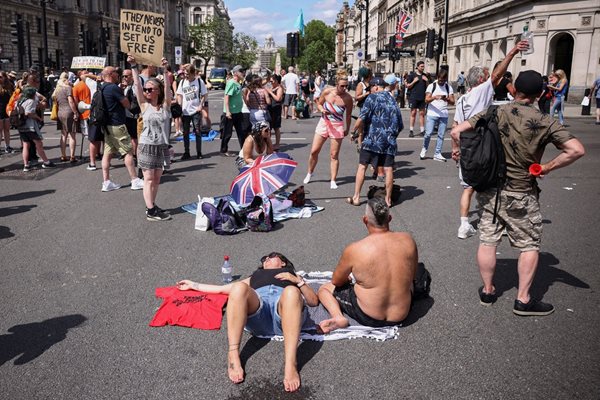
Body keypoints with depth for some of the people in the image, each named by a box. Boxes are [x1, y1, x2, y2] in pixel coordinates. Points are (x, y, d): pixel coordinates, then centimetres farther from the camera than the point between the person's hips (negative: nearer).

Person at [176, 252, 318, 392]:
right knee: (239, 288, -32)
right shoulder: (255, 276, 44)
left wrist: (298, 281, 10)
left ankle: (290, 364, -48)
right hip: (257, 308, 2)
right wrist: (193, 285, 42)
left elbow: (314, 301, 24)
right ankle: (233, 356, -36)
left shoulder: (292, 275, 38)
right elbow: (222, 289, 44)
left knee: (291, 291, -39)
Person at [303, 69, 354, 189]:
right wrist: (322, 110, -16)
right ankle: (309, 173, 27)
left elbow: (348, 115, 1)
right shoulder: (327, 92, -9)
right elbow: (318, 104, 5)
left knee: (334, 155, 0)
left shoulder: (348, 98, -11)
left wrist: (347, 129, 8)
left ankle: (333, 181, 8)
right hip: (324, 122, 2)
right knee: (314, 151, 4)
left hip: (337, 126, -2)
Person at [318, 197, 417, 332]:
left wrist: (348, 279, 20)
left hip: (368, 318, -3)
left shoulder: (354, 250, -21)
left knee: (324, 289, 18)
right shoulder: (408, 240, -12)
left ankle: (338, 317, -5)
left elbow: (336, 281, -3)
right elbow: (411, 276, 6)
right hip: (402, 315, 4)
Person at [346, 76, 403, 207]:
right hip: (389, 141, 4)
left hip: (372, 139, -4)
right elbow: (400, 125, 16)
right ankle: (388, 199, 10)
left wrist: (355, 132, 2)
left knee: (362, 167, 4)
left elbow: (361, 119, -12)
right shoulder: (393, 101, 15)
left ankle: (356, 197, 5)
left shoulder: (373, 97, -3)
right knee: (388, 169, 5)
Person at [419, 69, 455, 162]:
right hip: (432, 114, -3)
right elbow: (426, 100, -6)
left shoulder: (449, 88, 9)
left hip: (444, 115, 3)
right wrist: (434, 97, -25)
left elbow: (452, 102, 4)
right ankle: (424, 149, 16)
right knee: (428, 133, -8)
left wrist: (447, 99, -17)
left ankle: (437, 154, 9)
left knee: (441, 135, 3)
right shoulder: (431, 86, 2)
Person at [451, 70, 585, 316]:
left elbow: (457, 132, -8)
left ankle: (487, 291, 24)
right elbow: (576, 150, -18)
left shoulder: (494, 114, -5)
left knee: (487, 242, 12)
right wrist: (547, 168, -7)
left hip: (489, 189, 3)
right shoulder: (544, 122, -11)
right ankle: (523, 299, 15)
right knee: (530, 245, 12)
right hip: (521, 194, -3)